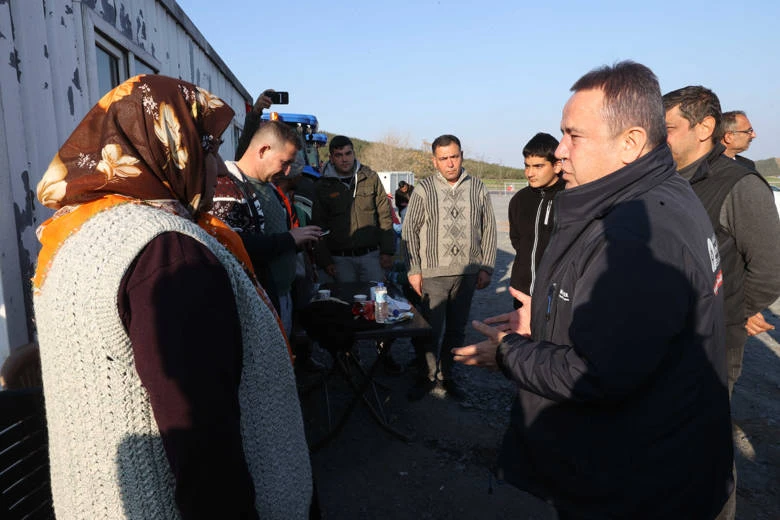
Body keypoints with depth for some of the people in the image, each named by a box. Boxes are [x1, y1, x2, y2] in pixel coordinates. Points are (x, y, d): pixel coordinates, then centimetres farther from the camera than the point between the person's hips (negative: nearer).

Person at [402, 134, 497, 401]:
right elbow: (409, 231, 0)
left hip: (467, 273, 3)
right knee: (430, 330, 0)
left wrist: (486, 268, 4)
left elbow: (488, 230, 9)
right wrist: (413, 270, -5)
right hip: (433, 272, -2)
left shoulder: (477, 188, 5)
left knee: (456, 330, 13)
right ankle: (428, 377, 21)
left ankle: (446, 377, 29)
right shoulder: (424, 189, -1)